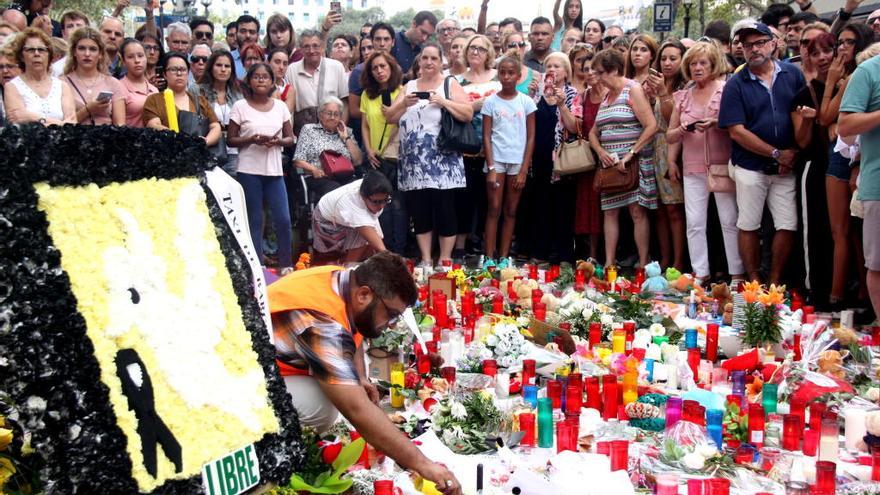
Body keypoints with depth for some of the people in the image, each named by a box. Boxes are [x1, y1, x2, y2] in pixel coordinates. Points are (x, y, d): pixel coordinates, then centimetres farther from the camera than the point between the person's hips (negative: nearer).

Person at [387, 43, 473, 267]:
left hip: (443, 163, -3)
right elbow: (390, 118, 10)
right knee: (419, 212, 6)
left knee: (445, 212, -2)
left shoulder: (451, 84, 5)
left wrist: (444, 102, -17)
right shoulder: (409, 86, 15)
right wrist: (404, 103, -8)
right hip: (414, 163, 4)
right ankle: (425, 259, 15)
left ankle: (445, 261, 7)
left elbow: (468, 114, -6)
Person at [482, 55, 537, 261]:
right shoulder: (490, 102, 2)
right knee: (494, 209, -1)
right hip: (496, 160, -1)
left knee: (511, 211, 6)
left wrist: (524, 169, -4)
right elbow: (486, 137, 0)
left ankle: (504, 258, 12)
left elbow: (531, 138, 3)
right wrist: (491, 168, -9)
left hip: (518, 161, 1)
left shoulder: (526, 102, 3)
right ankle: (489, 258, 2)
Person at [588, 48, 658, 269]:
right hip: (610, 164, 7)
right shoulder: (606, 96, 16)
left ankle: (643, 265, -3)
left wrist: (631, 154, -17)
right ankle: (609, 263, 8)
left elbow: (651, 126, -14)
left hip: (633, 163, -7)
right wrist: (600, 151, 0)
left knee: (638, 211, -6)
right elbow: (594, 132, 20)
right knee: (610, 212, 5)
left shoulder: (633, 89, -5)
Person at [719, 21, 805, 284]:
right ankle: (754, 282, 19)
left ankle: (774, 281, 17)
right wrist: (777, 153, -10)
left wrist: (794, 155, -5)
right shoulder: (736, 84, -3)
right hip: (751, 168, -2)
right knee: (749, 226, 5)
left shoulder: (793, 75, 3)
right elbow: (737, 132, -9)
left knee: (788, 226, 2)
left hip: (786, 168, 2)